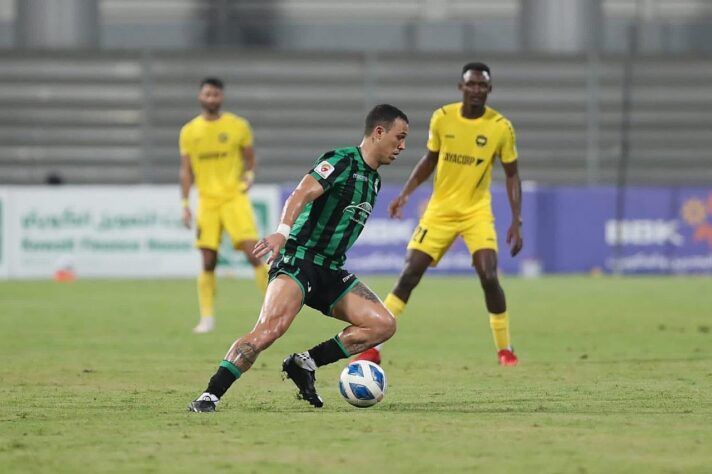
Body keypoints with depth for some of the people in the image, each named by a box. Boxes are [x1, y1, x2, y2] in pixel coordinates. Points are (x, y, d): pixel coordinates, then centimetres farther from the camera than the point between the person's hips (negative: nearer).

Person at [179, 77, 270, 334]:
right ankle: (207, 318, 6)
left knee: (252, 253, -14)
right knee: (208, 262, -2)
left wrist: (249, 175, -9)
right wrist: (185, 203, 3)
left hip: (234, 197, -2)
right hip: (207, 201, 2)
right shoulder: (189, 132, 7)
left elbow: (249, 159, 12)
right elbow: (186, 170, 10)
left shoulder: (238, 126, 2)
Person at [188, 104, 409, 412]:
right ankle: (209, 396, -26)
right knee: (270, 328, -28)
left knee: (383, 324, -4)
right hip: (299, 259, -9)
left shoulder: (373, 179, 17)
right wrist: (283, 231, -44)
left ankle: (305, 364, -1)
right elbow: (302, 193, -27)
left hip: (331, 271, 9)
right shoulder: (342, 161, -10)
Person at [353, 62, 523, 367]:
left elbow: (512, 175, 0)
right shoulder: (442, 118, -6)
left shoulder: (501, 127, -10)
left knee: (489, 278, -18)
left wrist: (516, 222, -7)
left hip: (476, 211, -1)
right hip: (440, 210, 2)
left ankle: (505, 349, 1)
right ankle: (373, 346, 0)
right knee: (409, 275, -5)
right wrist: (405, 193, -2)